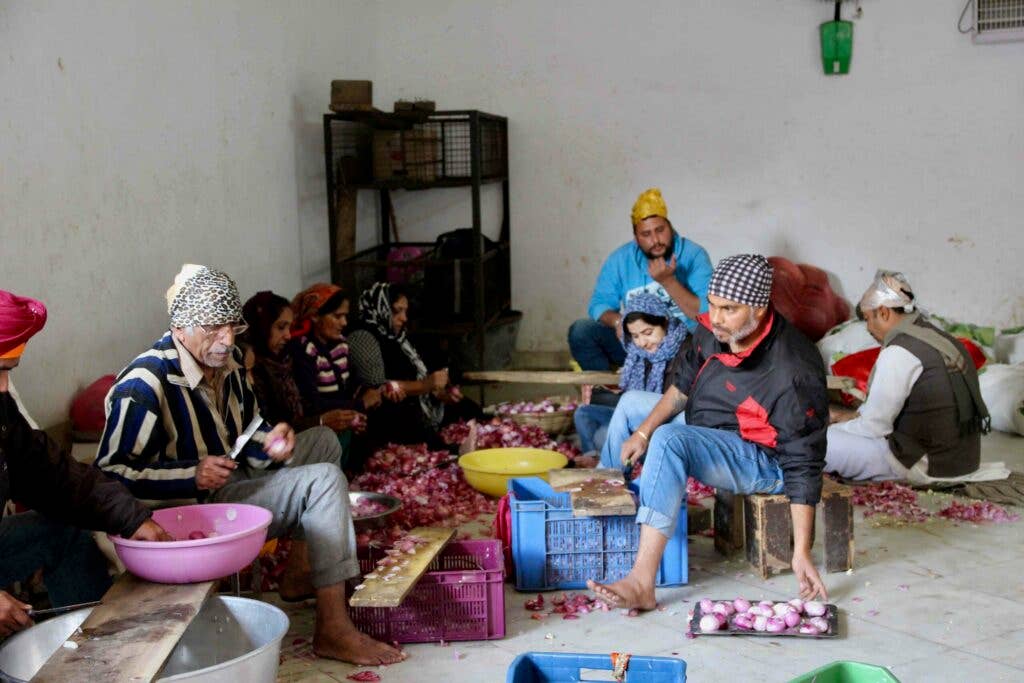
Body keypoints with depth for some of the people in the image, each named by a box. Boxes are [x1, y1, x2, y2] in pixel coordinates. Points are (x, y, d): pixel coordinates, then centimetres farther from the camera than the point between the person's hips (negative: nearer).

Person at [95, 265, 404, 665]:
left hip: (235, 479, 10)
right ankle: (333, 631, -22)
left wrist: (270, 443, -10)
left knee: (322, 441, 16)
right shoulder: (144, 386, -22)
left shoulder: (227, 362, 2)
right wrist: (192, 475, -29)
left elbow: (248, 429, 15)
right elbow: (110, 471, -22)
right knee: (324, 481, -20)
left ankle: (298, 572, 14)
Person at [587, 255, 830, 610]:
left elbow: (803, 467, -28)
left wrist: (801, 553, -30)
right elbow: (682, 386, 9)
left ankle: (641, 582, -38)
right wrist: (643, 431, -2)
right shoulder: (711, 331, -9)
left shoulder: (793, 372, -31)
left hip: (762, 461, -9)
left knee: (669, 440, -35)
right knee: (630, 403, 18)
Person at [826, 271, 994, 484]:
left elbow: (874, 427, -11)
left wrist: (831, 429, 5)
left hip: (927, 467, -10)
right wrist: (854, 415, 18)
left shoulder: (899, 352, -17)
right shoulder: (939, 338, 11)